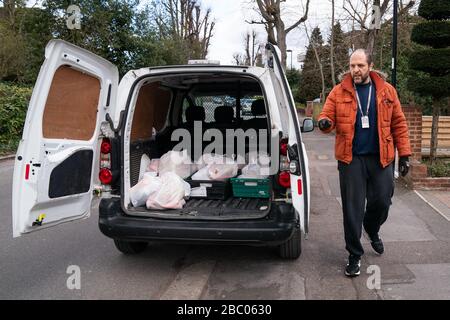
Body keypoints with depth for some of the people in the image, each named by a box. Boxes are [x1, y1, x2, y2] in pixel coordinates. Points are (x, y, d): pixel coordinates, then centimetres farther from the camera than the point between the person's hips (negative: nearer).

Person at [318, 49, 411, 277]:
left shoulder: (387, 91, 4)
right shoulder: (339, 92, 1)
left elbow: (398, 124, 5)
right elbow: (327, 117, 1)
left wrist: (404, 154, 2)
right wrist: (324, 122, -24)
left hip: (380, 158, 2)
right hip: (351, 158, -1)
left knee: (382, 202, 8)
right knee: (352, 208, 1)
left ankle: (372, 232, 43)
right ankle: (354, 255, 17)